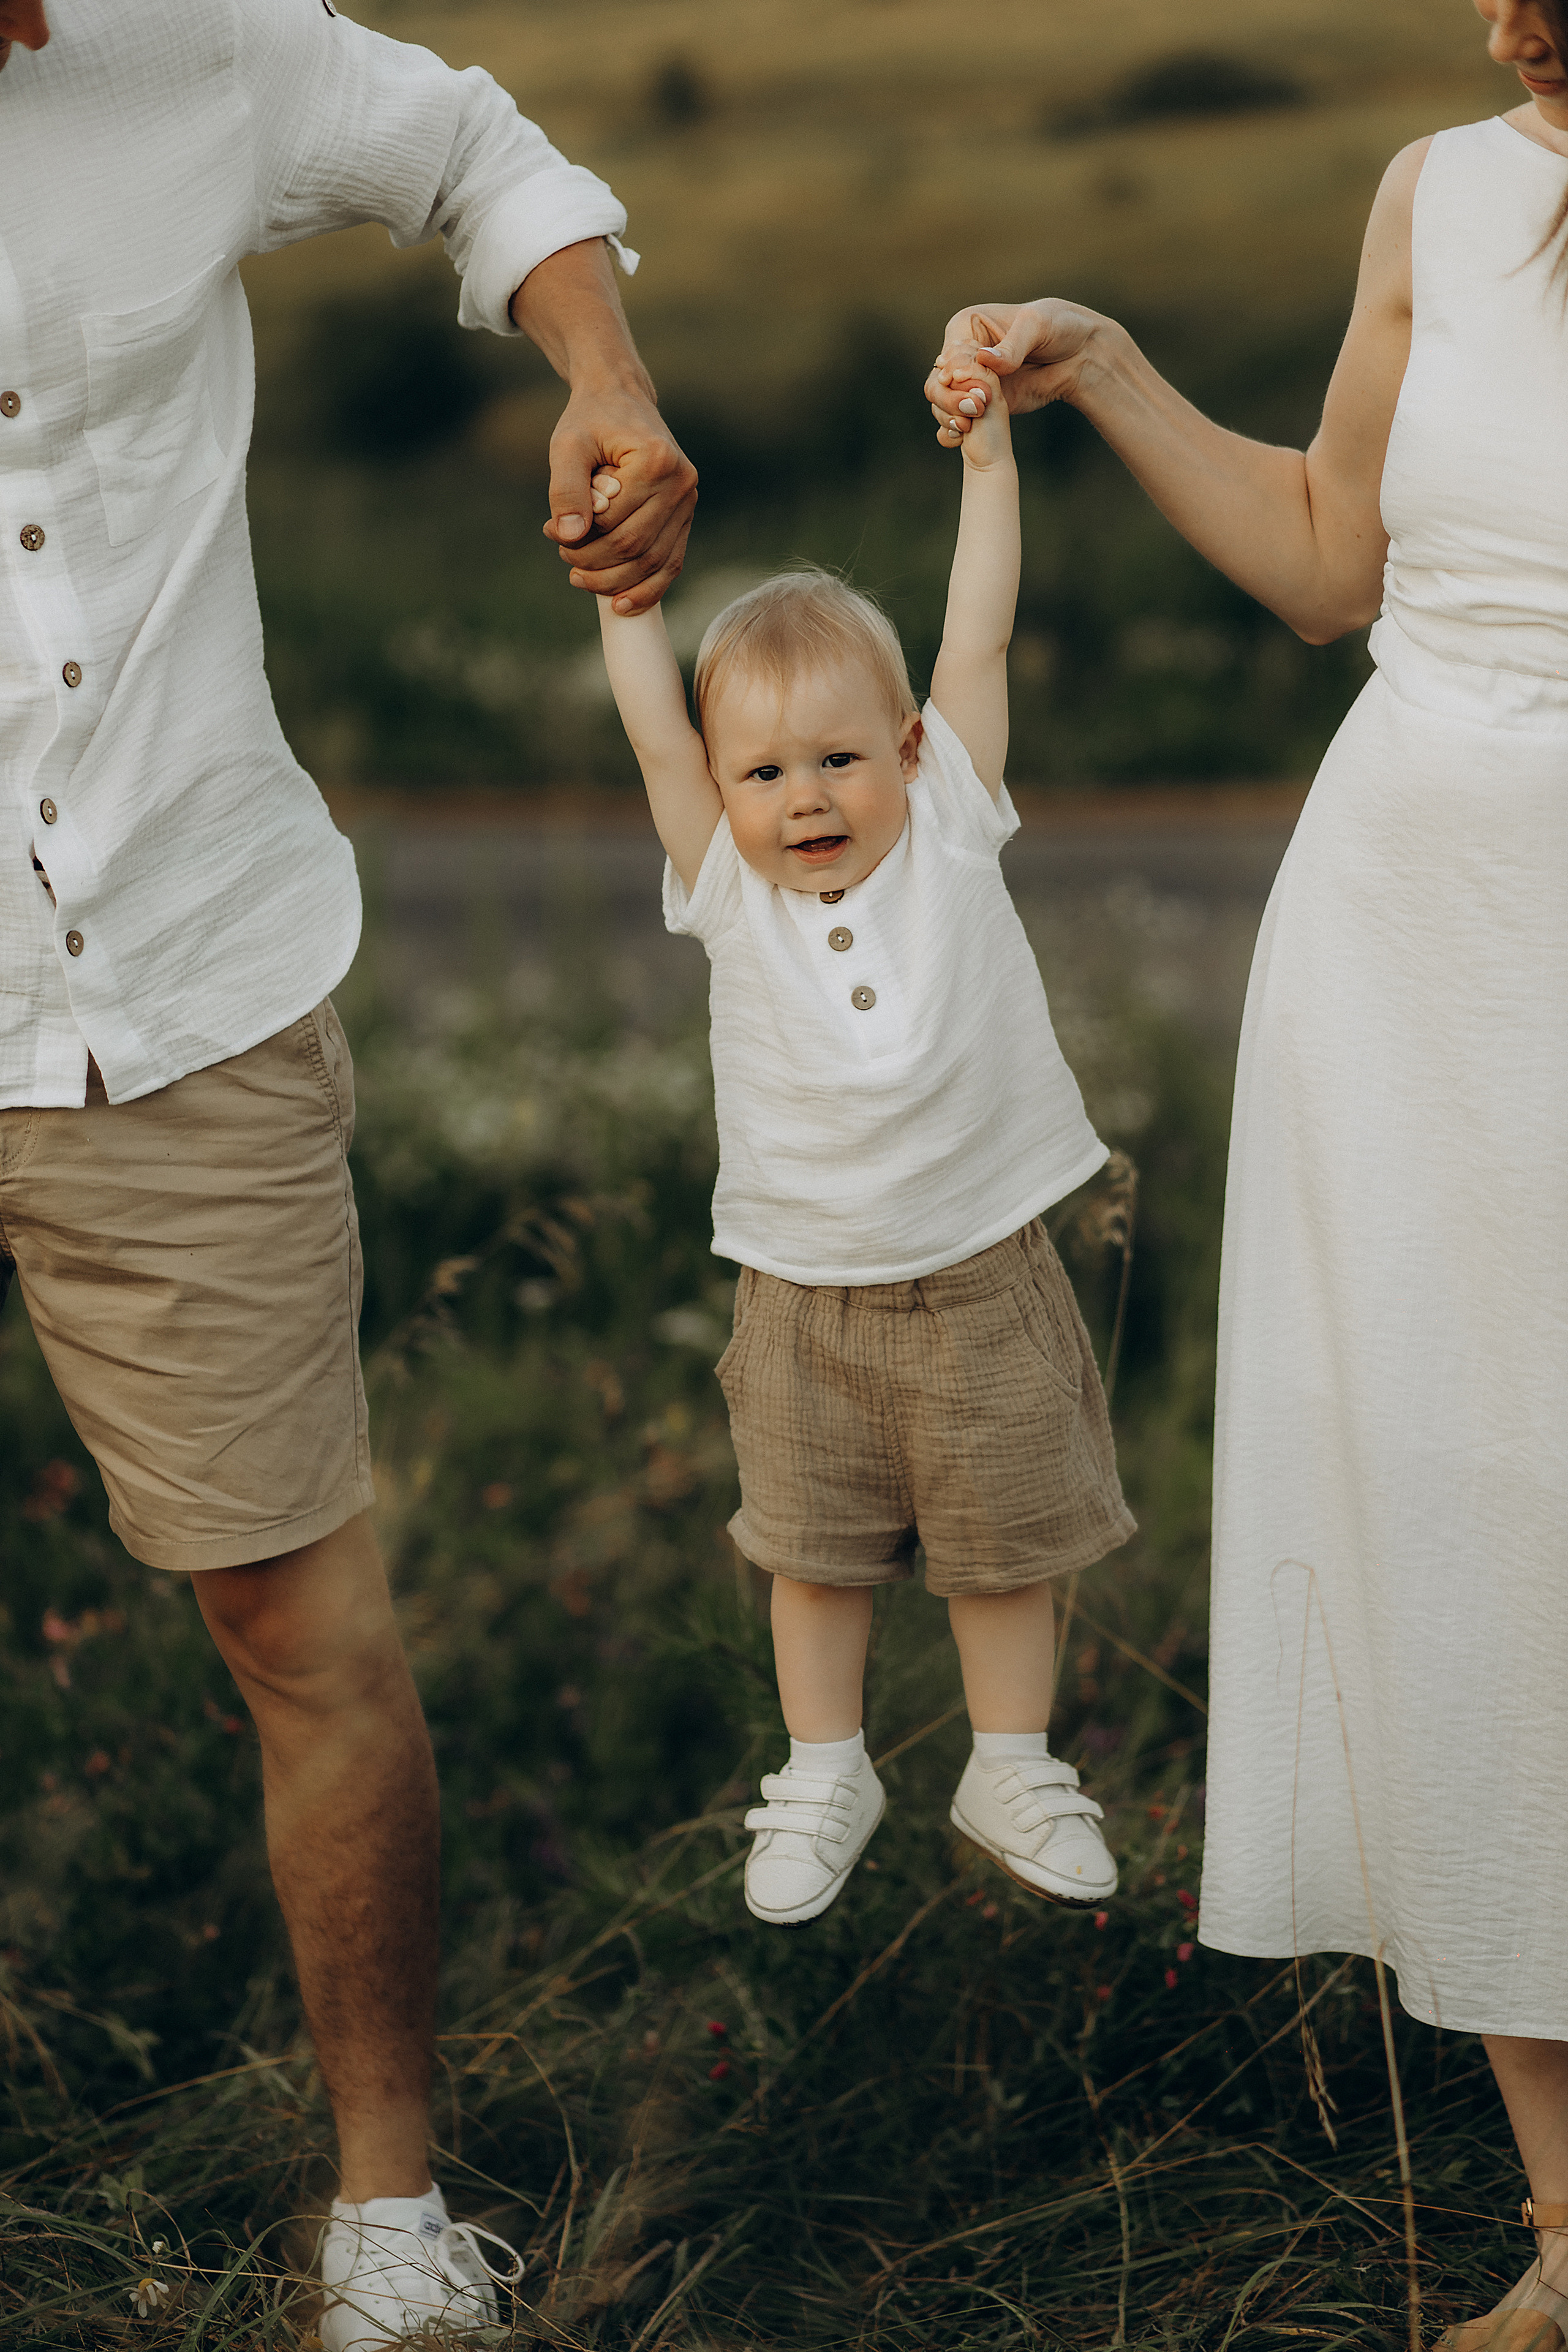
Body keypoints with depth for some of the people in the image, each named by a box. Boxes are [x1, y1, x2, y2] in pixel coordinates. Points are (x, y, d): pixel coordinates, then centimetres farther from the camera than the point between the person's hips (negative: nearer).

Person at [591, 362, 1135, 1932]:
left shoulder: (949, 833, -7)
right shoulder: (729, 891, -7)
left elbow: (977, 642, -9)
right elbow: (655, 732, -12)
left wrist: (986, 459, -12)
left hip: (985, 1278, 0)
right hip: (807, 1297, 0)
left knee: (1007, 1542, 12)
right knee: (816, 1550, 12)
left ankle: (1011, 1771, 29)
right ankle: (825, 1775, 31)